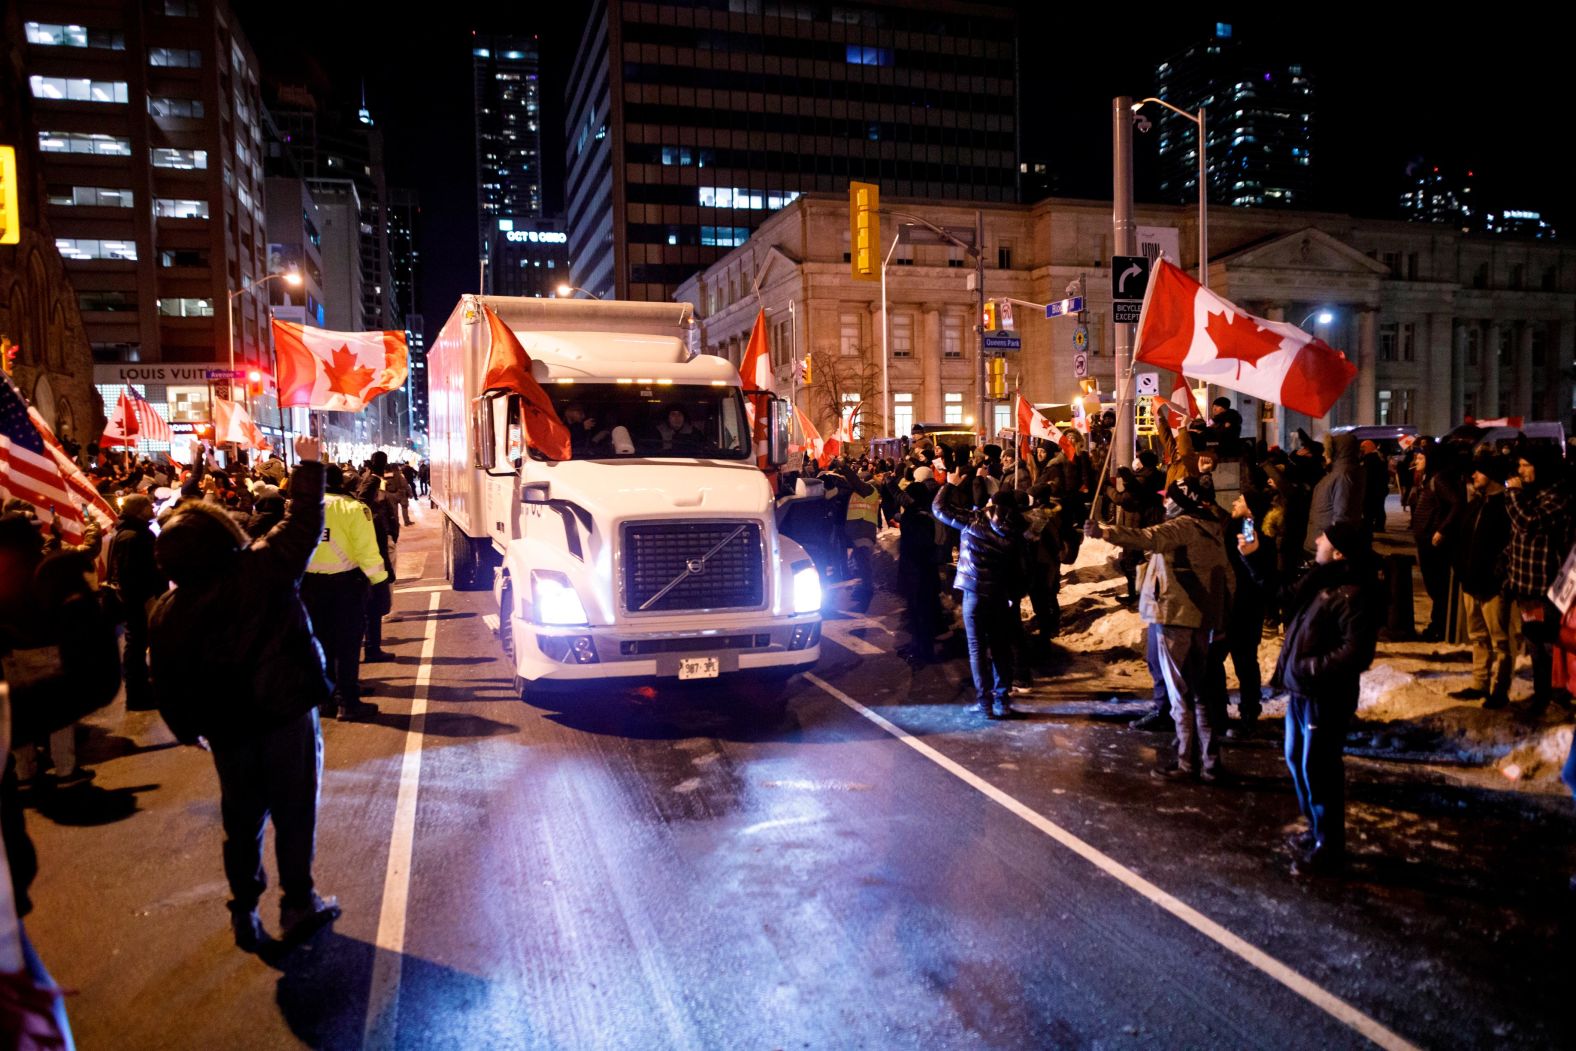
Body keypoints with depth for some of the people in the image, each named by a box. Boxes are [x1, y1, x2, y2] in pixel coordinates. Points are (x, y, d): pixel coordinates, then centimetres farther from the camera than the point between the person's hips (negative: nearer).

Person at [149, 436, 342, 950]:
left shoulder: (167, 611, -4)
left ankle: (244, 913, 27)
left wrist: (188, 730, 17)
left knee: (242, 820, 17)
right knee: (295, 813, 9)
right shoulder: (263, 567, -15)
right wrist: (309, 465, 5)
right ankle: (299, 906, 19)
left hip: (228, 729, 3)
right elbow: (305, 523, -6)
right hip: (287, 713, -3)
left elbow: (168, 684, 2)